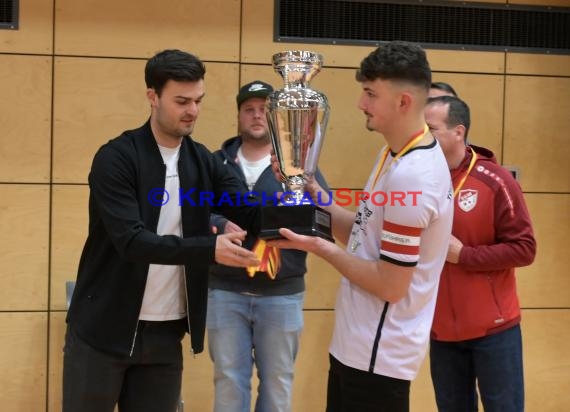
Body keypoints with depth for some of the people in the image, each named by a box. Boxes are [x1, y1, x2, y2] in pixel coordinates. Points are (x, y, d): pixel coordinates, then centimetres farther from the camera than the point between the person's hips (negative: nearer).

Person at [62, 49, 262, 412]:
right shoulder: (116, 159, -13)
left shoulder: (203, 163, 4)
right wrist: (209, 249, -32)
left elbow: (256, 218, -1)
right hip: (104, 330, -4)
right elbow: (131, 241, -23)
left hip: (166, 334, 5)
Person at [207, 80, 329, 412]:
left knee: (277, 382, 10)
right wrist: (220, 226, -21)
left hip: (282, 295, 0)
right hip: (225, 293, 1)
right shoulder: (217, 162, 8)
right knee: (229, 381, 7)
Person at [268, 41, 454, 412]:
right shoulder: (396, 156, 8)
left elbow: (390, 286, -23)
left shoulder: (411, 176, -24)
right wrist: (312, 191, 1)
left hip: (378, 357, -9)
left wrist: (319, 247, -15)